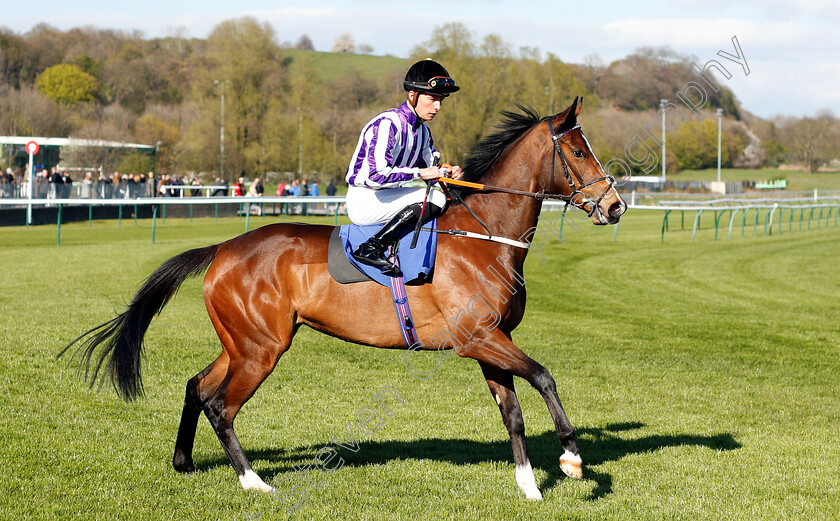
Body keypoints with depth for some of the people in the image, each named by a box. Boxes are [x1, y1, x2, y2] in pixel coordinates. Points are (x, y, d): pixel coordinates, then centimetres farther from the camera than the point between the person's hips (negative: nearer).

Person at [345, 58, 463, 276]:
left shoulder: (422, 131, 11)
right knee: (435, 199, -24)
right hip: (364, 202, -10)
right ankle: (371, 249, -26)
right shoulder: (387, 124, -19)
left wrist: (446, 174, -5)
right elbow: (375, 175, -29)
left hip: (386, 197, 10)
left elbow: (429, 166, 19)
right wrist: (419, 173, -23)